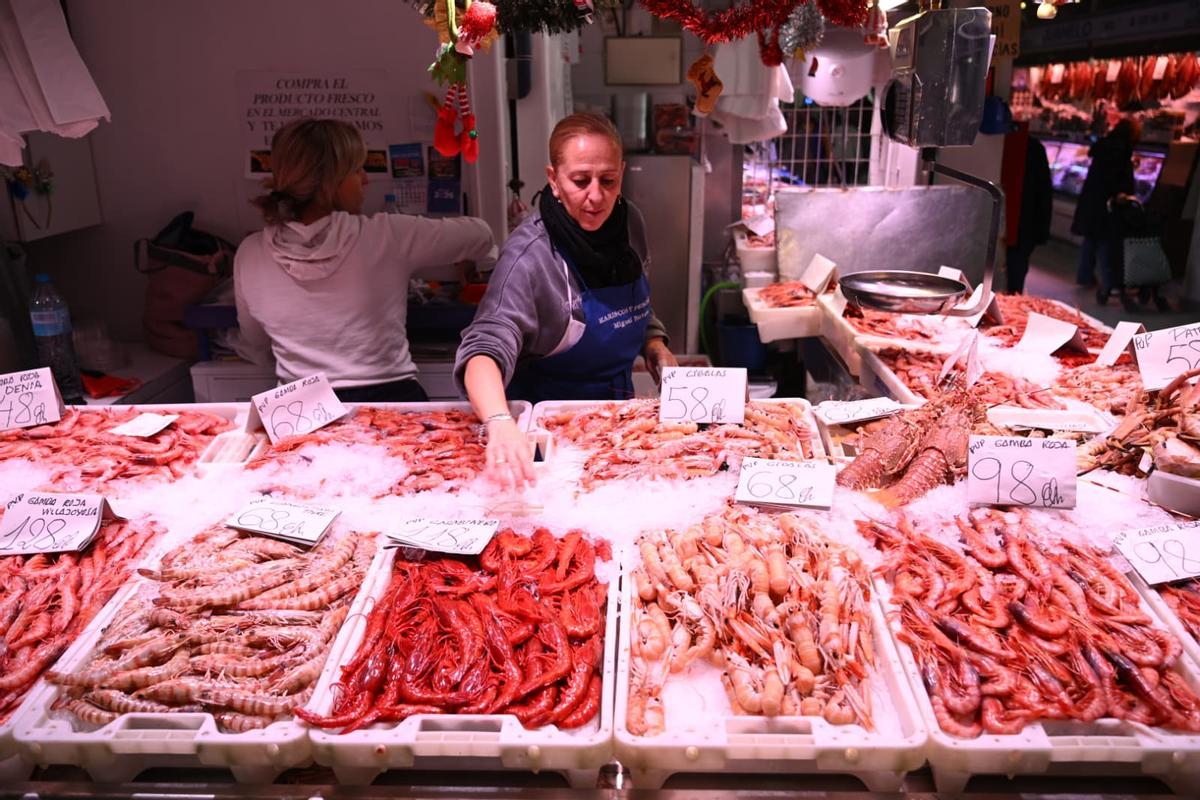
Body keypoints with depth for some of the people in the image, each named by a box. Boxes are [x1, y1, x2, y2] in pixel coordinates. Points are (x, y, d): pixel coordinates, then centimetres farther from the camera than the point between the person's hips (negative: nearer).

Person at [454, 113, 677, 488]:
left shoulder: (629, 222, -5)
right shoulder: (530, 256, -26)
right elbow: (486, 348, -38)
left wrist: (656, 348, -6)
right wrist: (500, 423, -56)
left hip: (617, 405, 6)